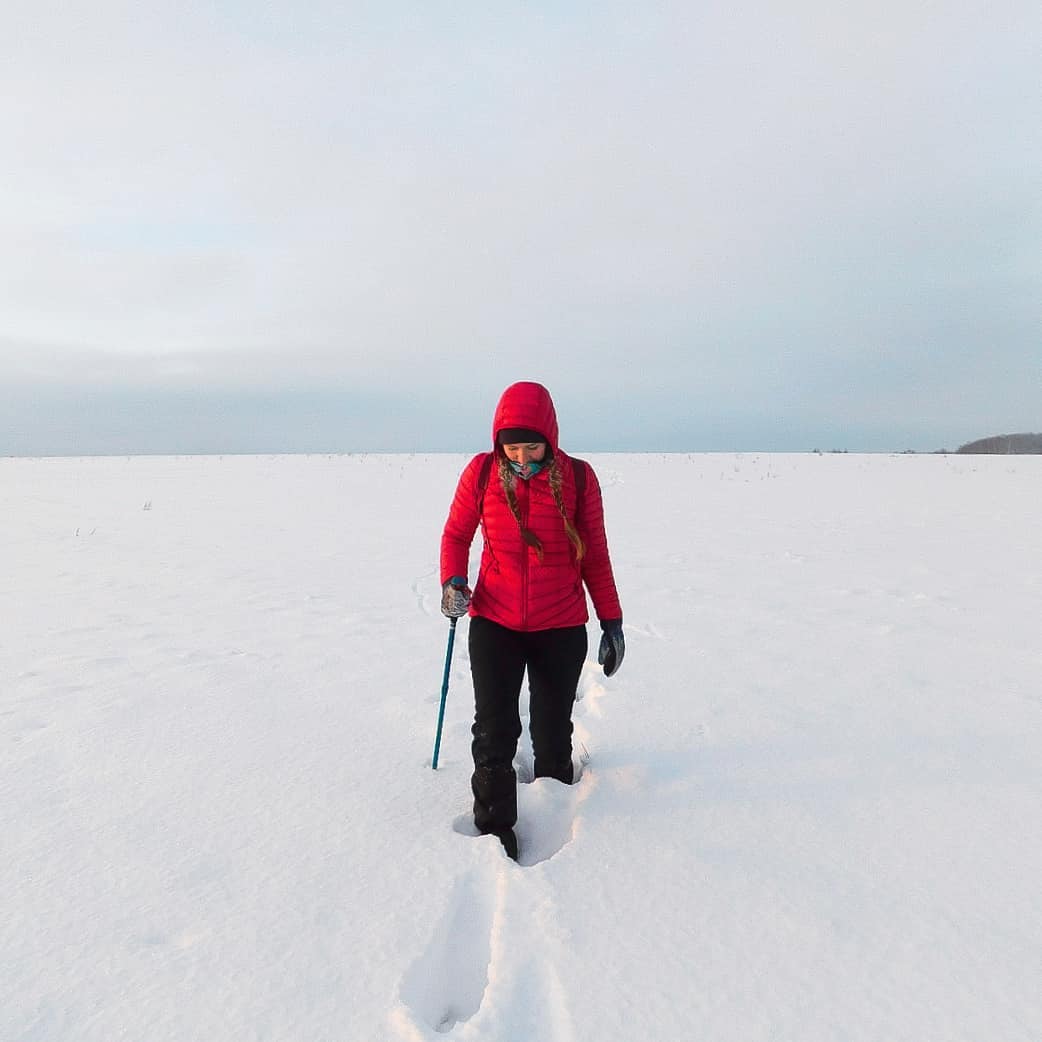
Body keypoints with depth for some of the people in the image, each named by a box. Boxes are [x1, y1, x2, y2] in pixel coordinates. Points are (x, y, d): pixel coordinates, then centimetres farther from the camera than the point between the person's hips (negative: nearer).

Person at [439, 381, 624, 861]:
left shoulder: (578, 476, -7)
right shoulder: (481, 472, -6)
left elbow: (595, 554, 0)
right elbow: (456, 533, 6)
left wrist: (611, 620, 2)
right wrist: (453, 580, -13)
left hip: (562, 628, 0)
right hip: (494, 623, 0)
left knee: (553, 732, 15)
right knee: (493, 731, 1)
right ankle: (495, 830, 20)